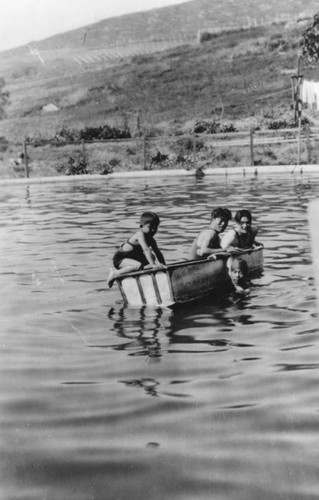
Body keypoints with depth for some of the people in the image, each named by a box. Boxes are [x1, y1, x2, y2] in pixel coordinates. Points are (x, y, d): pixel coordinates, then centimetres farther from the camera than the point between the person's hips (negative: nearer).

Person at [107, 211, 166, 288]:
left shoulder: (150, 239, 3)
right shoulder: (140, 234, -24)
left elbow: (158, 253, 7)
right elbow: (146, 250, -36)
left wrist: (163, 265, -3)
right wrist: (153, 264, -44)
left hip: (131, 257, 9)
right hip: (119, 259, -9)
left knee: (151, 257, 12)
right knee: (139, 266, -34)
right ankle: (115, 274, -16)